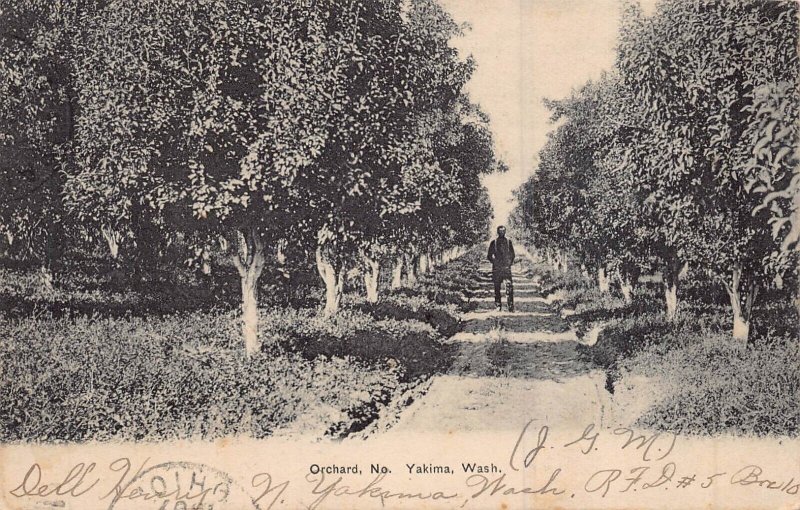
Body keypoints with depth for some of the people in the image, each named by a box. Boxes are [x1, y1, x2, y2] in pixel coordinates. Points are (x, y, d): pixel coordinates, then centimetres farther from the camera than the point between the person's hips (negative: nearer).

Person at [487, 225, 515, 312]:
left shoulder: (508, 241, 7)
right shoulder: (493, 242, 5)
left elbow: (512, 254, 14)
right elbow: (490, 255, 9)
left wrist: (510, 262, 3)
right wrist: (494, 262, -1)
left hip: (506, 267, 0)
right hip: (496, 268, 0)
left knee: (509, 287, -12)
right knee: (497, 287, 3)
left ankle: (511, 306, -11)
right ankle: (498, 306, 10)